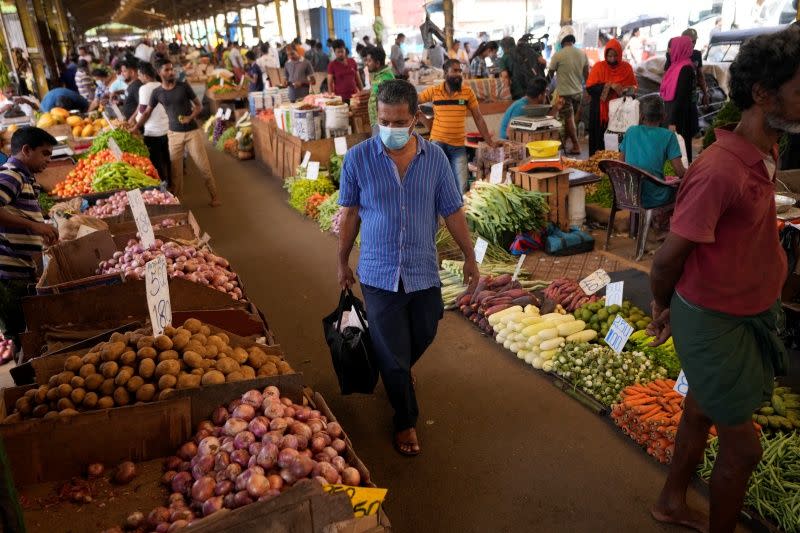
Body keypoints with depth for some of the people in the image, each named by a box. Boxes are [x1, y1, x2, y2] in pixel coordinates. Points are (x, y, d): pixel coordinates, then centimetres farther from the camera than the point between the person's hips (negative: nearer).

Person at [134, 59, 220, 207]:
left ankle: (214, 197, 11)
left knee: (204, 166, 1)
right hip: (174, 134, 2)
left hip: (193, 132, -2)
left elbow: (199, 105, 1)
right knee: (175, 170, 5)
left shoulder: (184, 86, -5)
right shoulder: (157, 93, 1)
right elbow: (147, 112, 12)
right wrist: (135, 128, 11)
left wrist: (191, 117, -16)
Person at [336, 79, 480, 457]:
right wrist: (342, 263, 7)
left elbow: (452, 211, 3)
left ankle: (397, 372, 55)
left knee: (422, 337, 22)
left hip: (424, 272, 3)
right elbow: (350, 214, 0)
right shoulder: (358, 158, -10)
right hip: (379, 274, -2)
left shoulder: (434, 157, -5)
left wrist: (470, 256, 7)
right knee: (392, 356, 7)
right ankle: (405, 421, 29)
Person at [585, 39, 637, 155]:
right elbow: (589, 88, -10)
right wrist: (609, 86, -19)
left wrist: (624, 90, -8)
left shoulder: (626, 67, 6)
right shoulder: (599, 67, -1)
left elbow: (633, 87, 14)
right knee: (600, 140, 0)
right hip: (601, 112, -1)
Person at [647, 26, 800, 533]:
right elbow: (668, 259, -22)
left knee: (702, 411, 24)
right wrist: (664, 310, -3)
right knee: (743, 446, 5)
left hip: (749, 312, 9)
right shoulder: (720, 171, -28)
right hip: (714, 322, -9)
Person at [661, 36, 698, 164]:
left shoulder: (685, 69, -17)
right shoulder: (677, 66, 10)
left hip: (681, 116, -9)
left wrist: (673, 122, -22)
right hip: (674, 112, 9)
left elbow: (681, 97, -20)